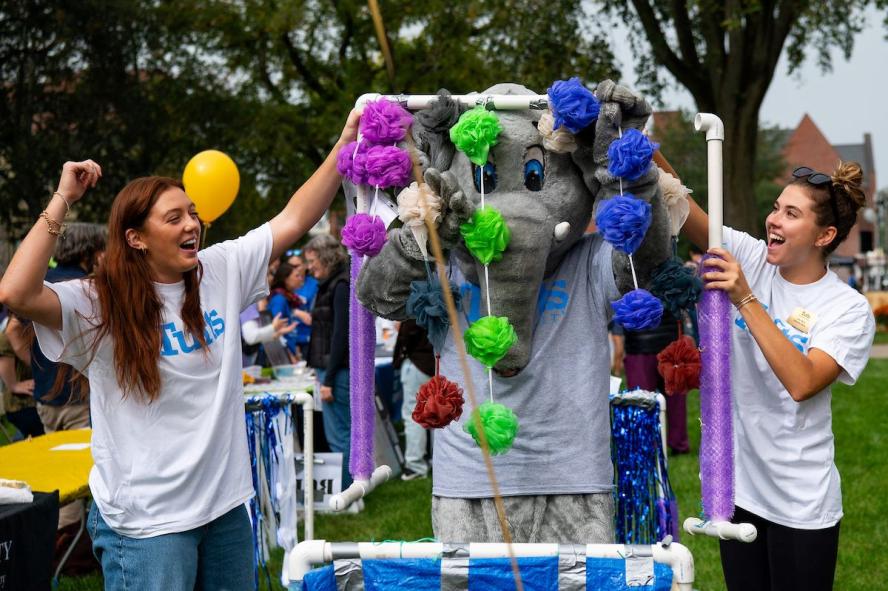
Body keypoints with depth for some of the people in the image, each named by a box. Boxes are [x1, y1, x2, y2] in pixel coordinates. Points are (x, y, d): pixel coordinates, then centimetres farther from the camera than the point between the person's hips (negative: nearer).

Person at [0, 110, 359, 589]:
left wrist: (344, 145, 0)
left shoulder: (221, 271, 3)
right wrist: (62, 199, -24)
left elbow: (292, 220, 6)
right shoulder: (99, 304, -12)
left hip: (226, 504, 6)